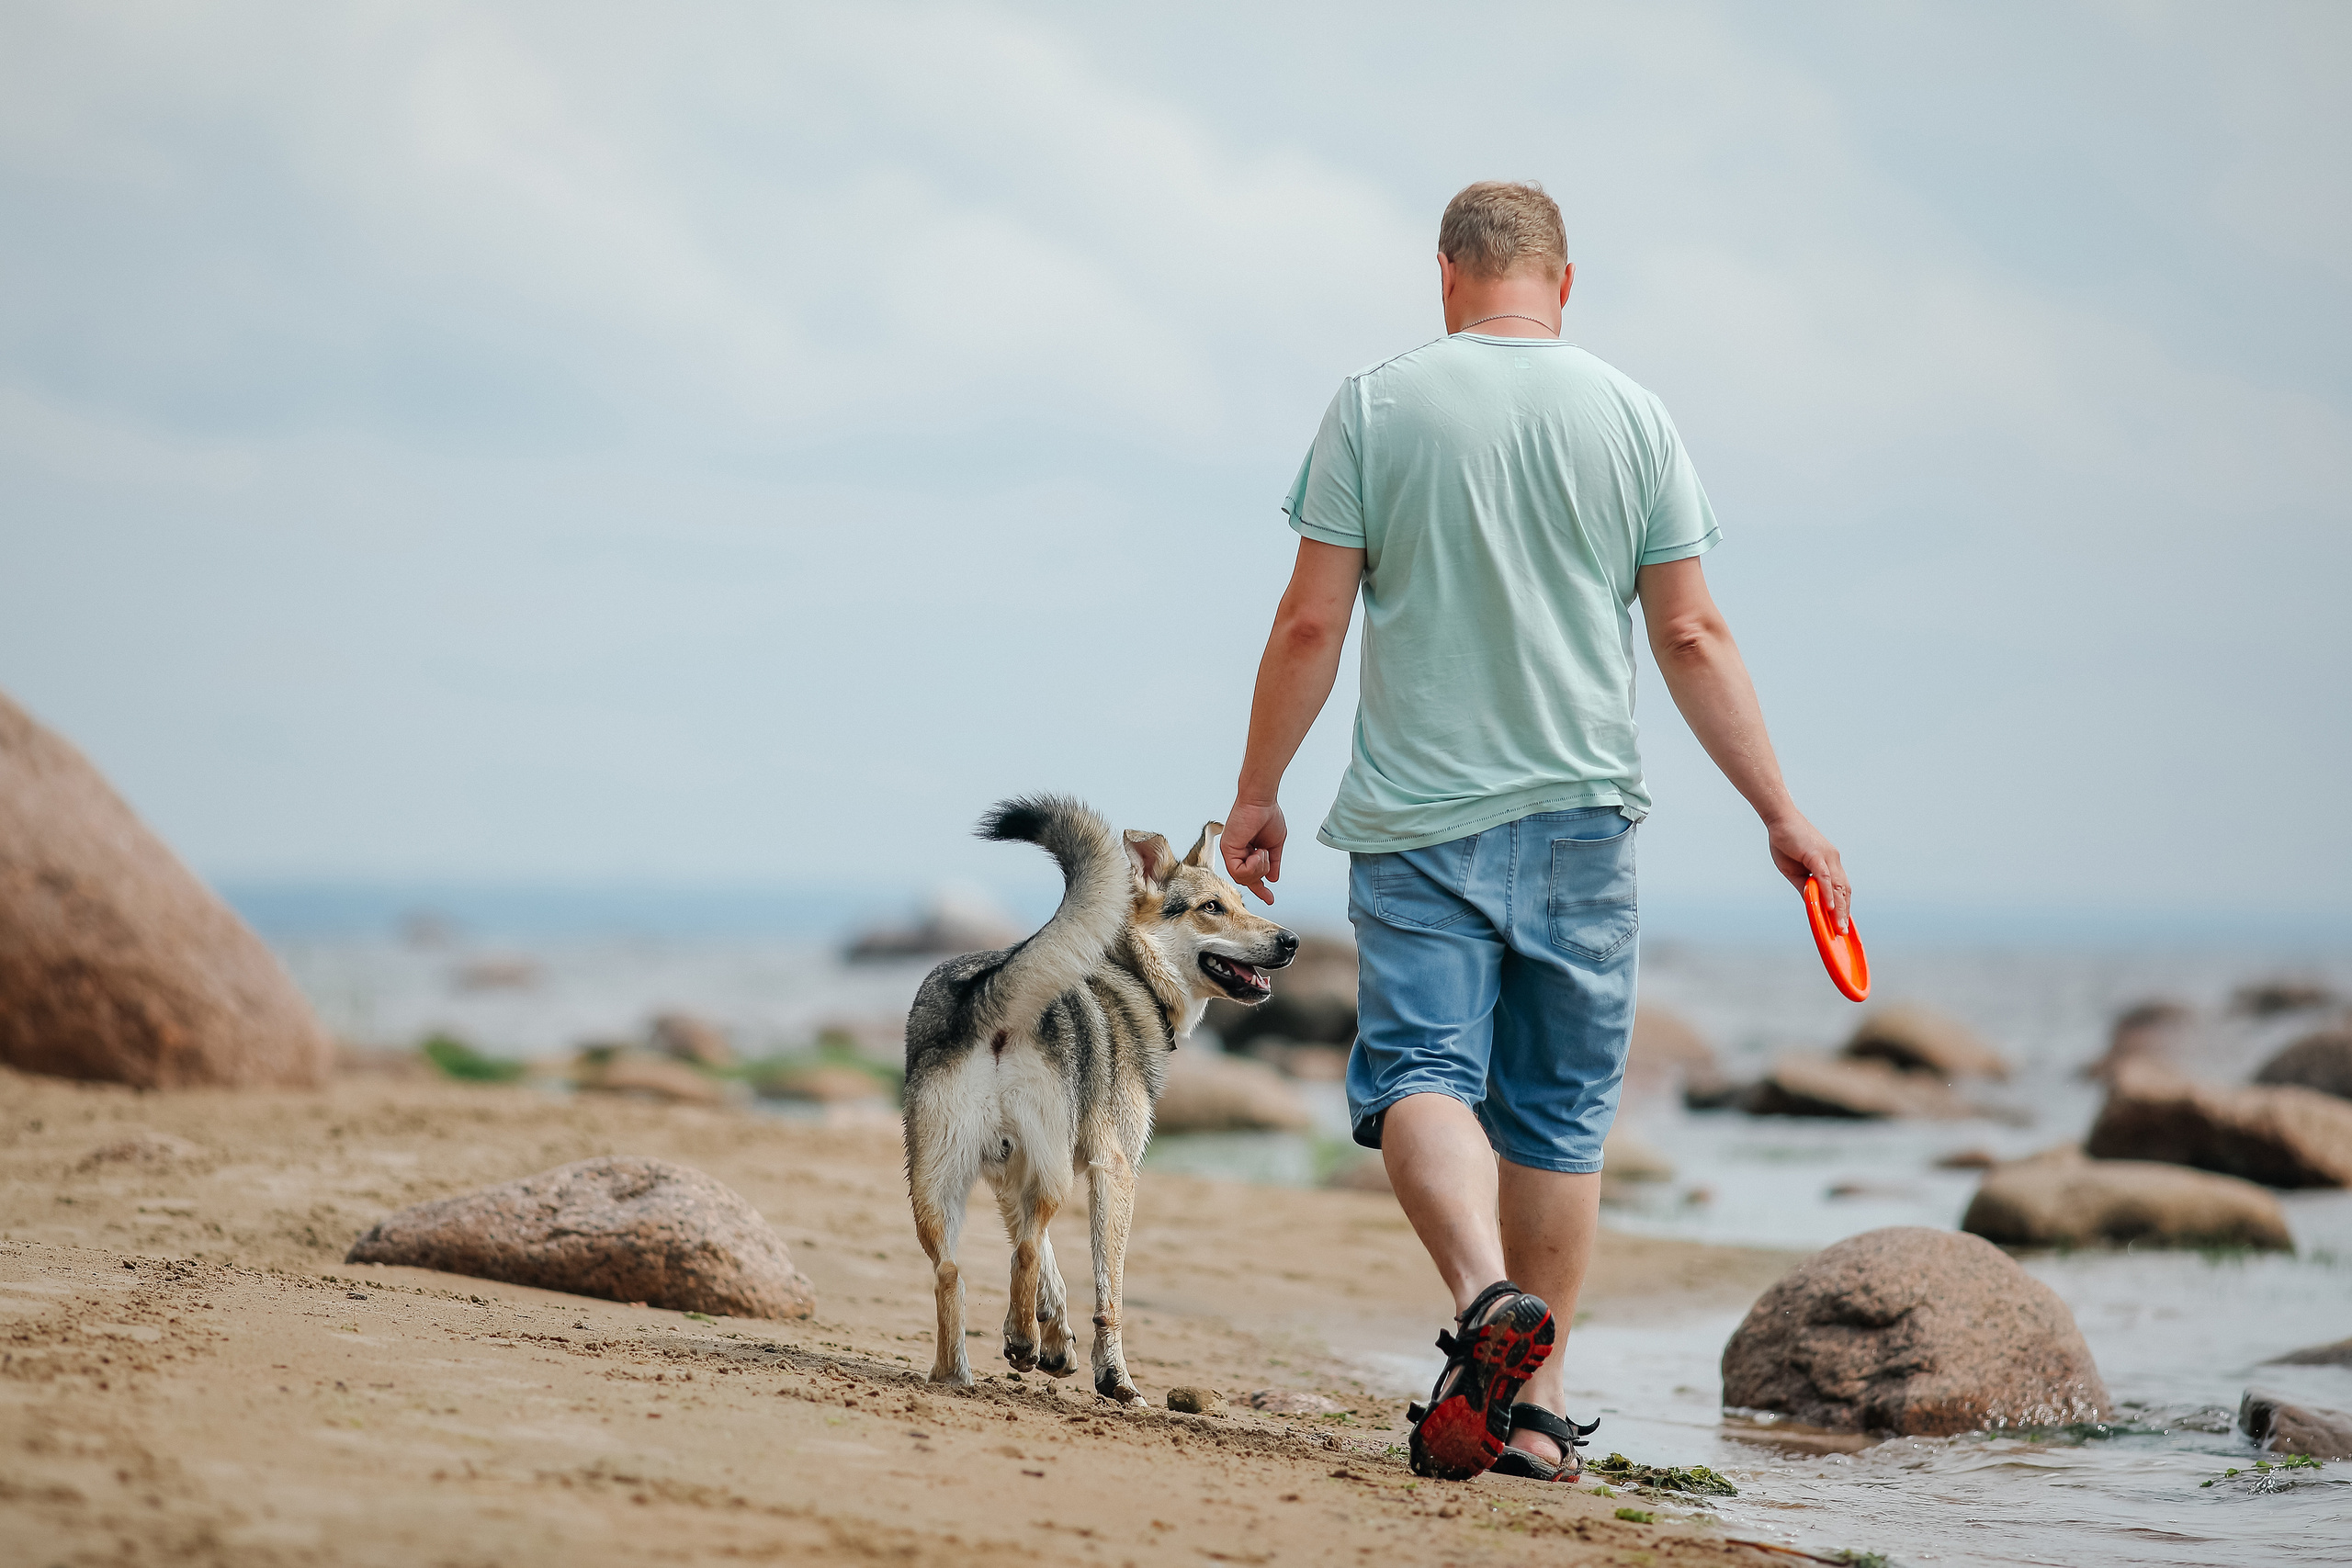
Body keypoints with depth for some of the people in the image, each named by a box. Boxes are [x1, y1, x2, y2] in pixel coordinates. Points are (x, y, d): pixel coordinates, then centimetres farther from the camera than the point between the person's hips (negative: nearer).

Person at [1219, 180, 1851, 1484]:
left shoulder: (1375, 407, -1)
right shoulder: (1632, 419, 3)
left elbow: (1311, 622, -3)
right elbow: (1691, 638, 2)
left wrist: (1256, 793, 8)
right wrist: (1782, 816, 7)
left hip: (1418, 816, -2)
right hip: (1581, 813, 2)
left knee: (1420, 1073, -5)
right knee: (1558, 1110, 9)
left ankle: (1485, 1290, -32)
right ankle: (1535, 1401, 12)